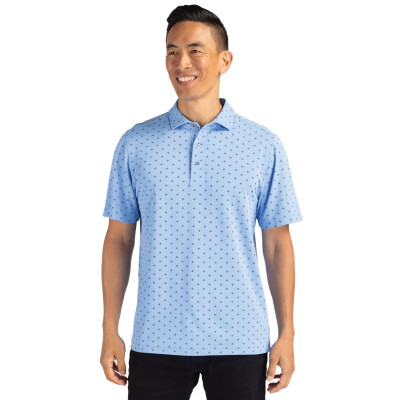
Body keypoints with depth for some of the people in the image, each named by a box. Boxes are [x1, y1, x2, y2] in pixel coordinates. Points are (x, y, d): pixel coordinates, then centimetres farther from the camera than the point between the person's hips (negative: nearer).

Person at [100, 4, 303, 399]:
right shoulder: (135, 144, 4)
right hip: (156, 342, 1)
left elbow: (277, 244, 4)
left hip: (239, 341, 0)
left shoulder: (264, 146, 2)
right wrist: (110, 330, 2)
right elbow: (119, 238, 6)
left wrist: (286, 335, 0)